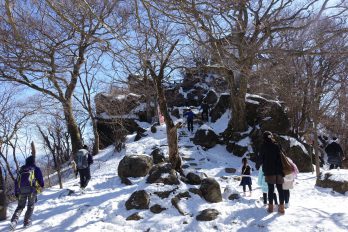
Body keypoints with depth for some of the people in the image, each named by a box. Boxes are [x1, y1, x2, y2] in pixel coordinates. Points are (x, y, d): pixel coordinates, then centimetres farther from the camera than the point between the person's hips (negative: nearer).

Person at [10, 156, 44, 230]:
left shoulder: (21, 170, 20)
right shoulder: (36, 169, 8)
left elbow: (16, 182, 19)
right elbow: (40, 179, 1)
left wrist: (16, 193, 23)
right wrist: (42, 185, 22)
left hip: (21, 190, 3)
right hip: (31, 189, -3)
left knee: (20, 206, 12)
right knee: (30, 206, 11)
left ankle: (14, 221, -8)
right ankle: (27, 222, 6)